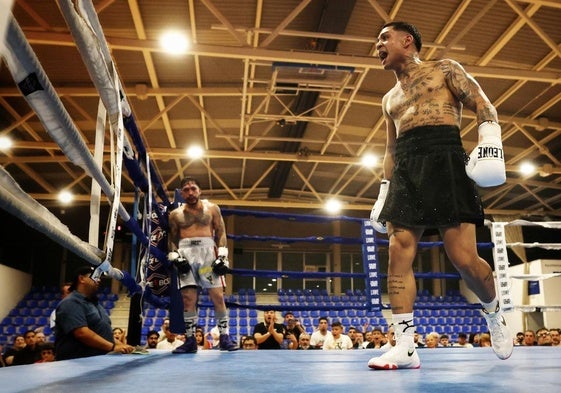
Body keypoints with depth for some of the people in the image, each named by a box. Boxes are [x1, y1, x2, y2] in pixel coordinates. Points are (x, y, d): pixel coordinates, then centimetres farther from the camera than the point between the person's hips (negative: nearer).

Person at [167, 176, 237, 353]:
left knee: (218, 297, -6)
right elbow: (172, 239, 13)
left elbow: (221, 232, 6)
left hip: (208, 252, -1)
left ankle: (224, 337, 0)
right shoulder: (175, 214, 15)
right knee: (188, 299, -2)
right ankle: (190, 340, 5)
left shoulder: (212, 208, 11)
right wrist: (175, 257, -5)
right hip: (185, 254, 1)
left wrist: (222, 256, -6)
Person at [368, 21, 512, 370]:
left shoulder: (444, 69, 14)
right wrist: (384, 192, 21)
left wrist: (490, 142, -16)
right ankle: (405, 346, -7)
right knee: (399, 256, -9)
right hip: (405, 171, 6)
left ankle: (494, 314, 20)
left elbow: (483, 105, 2)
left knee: (464, 258, -11)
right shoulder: (390, 99, 28)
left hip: (444, 160, -5)